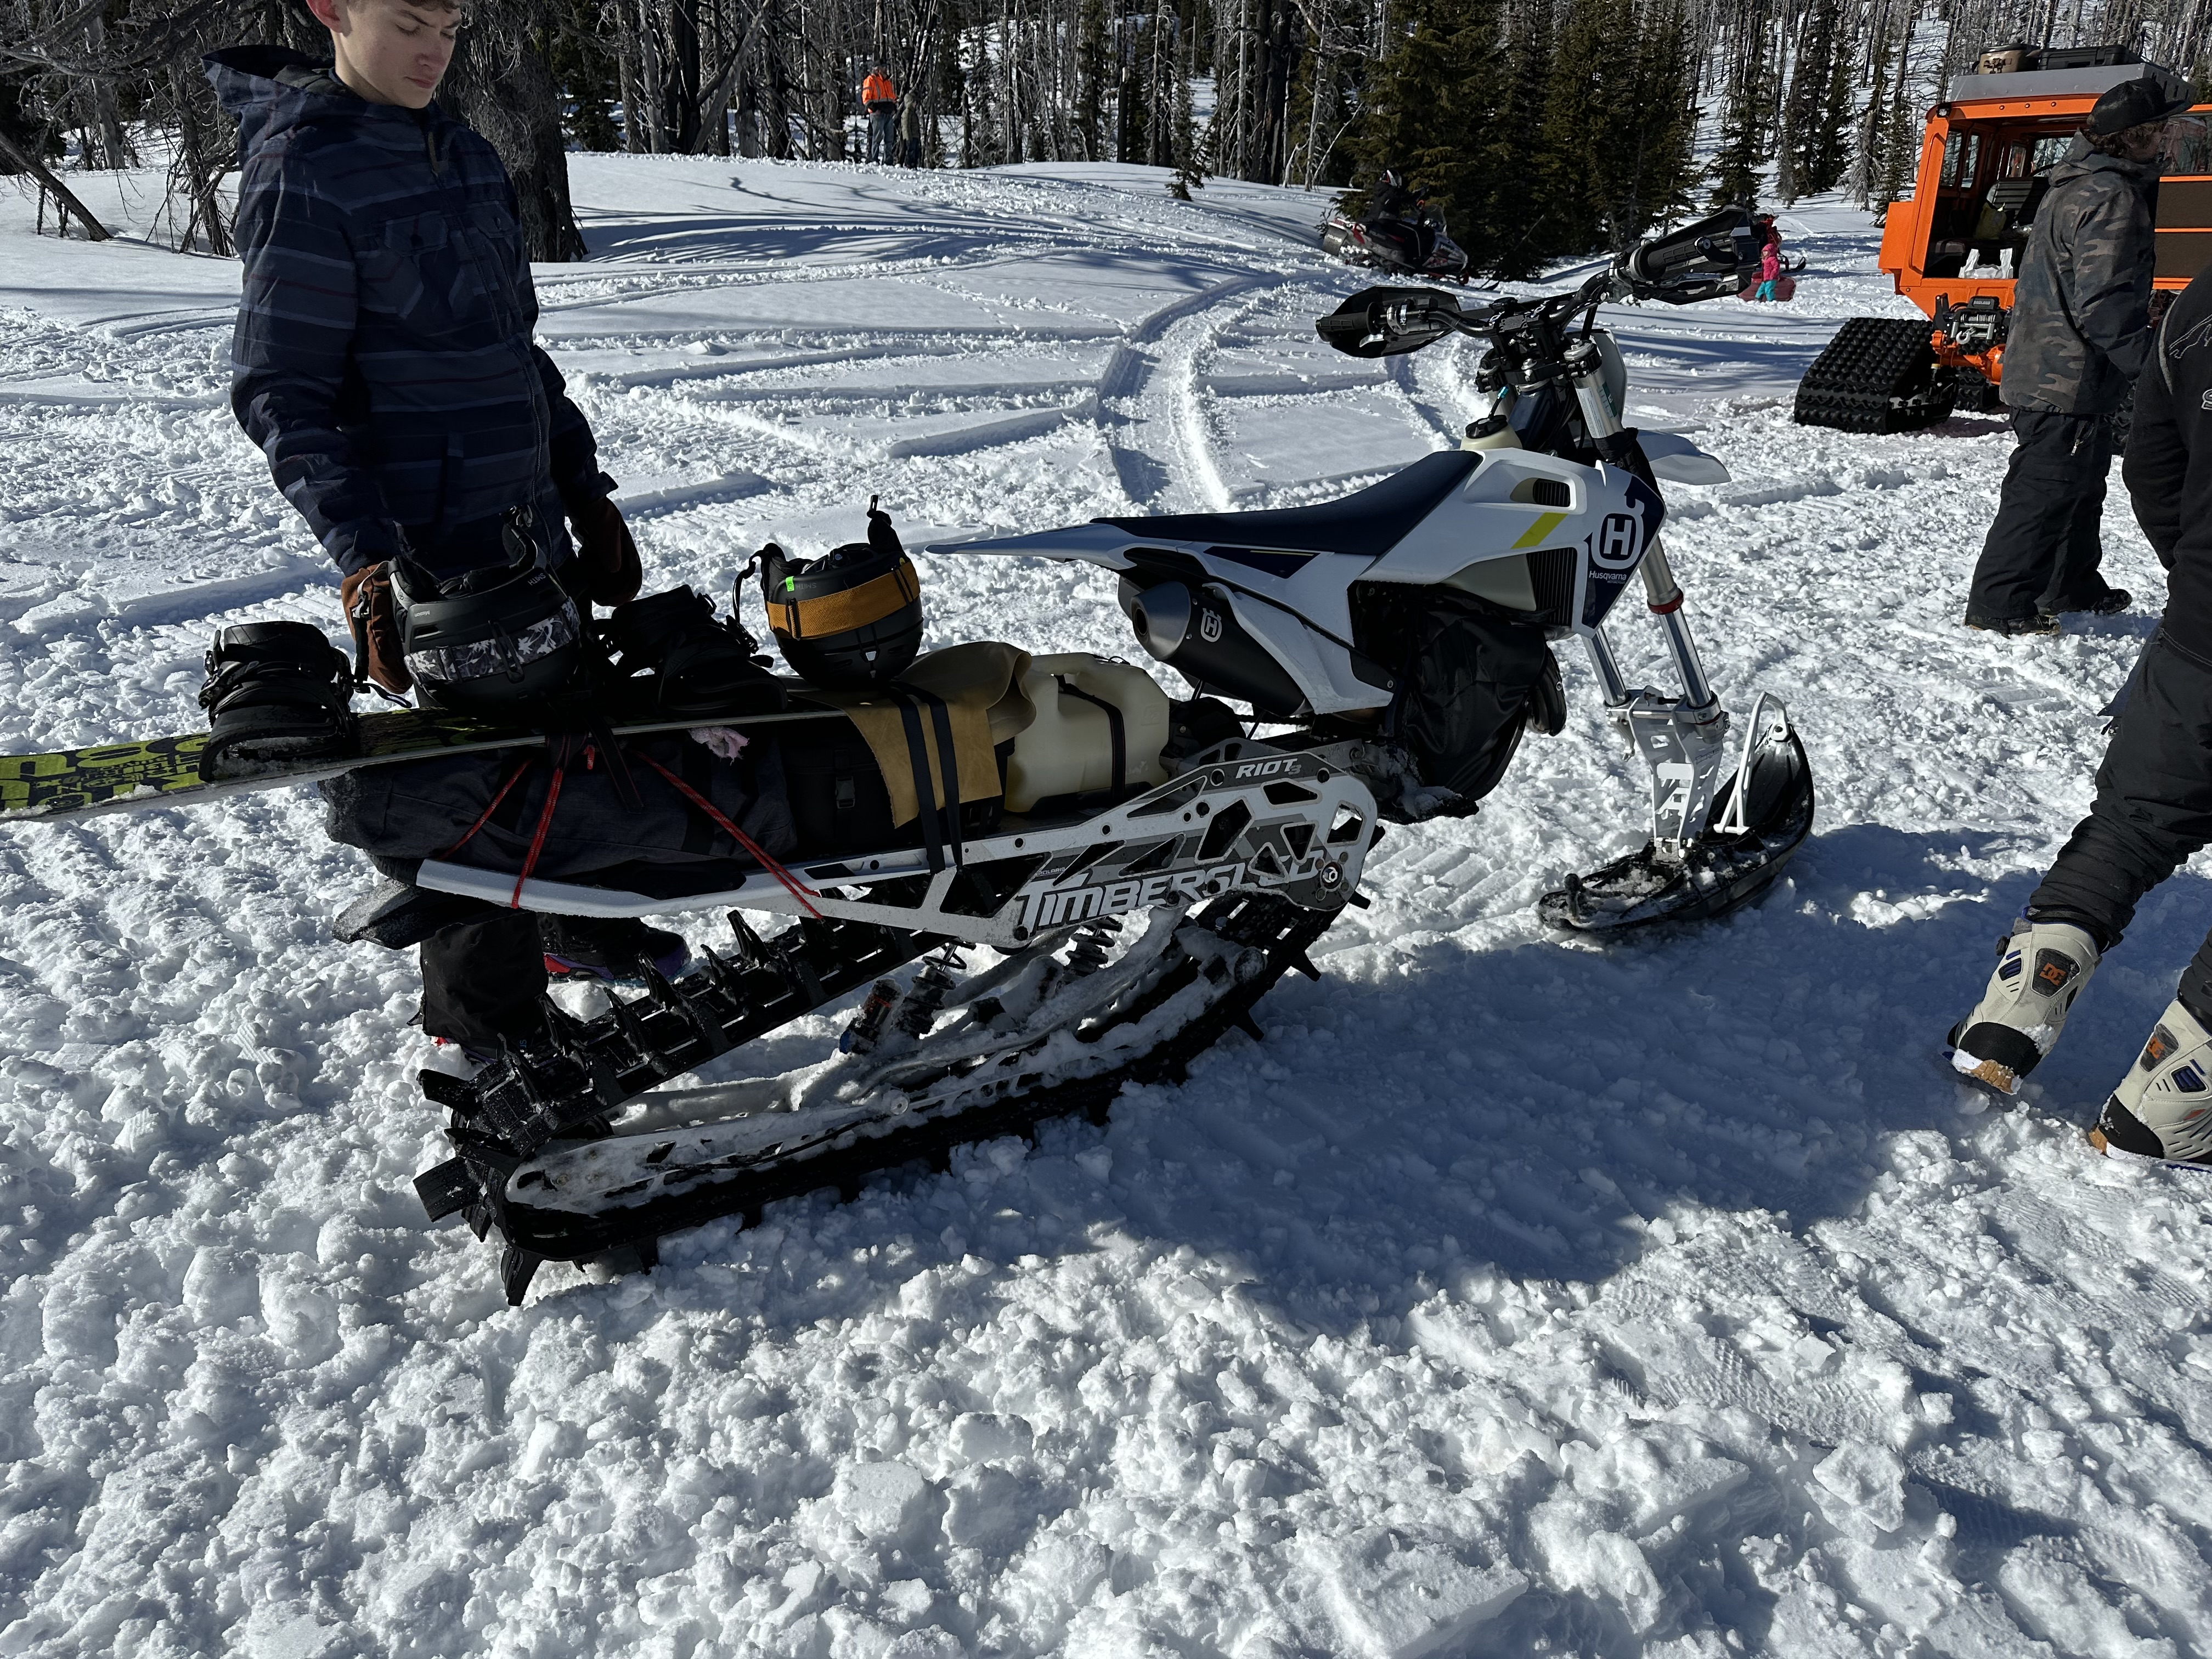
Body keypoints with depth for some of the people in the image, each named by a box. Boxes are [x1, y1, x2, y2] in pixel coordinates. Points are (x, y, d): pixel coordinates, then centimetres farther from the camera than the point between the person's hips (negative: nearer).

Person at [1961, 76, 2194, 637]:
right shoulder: (2112, 198, -19)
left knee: (2081, 486, 22)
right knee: (2044, 493, -4)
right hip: (2070, 380, -11)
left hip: (2039, 368, 11)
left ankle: (2074, 586, 34)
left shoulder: (2074, 186, 14)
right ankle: (2001, 605, 1)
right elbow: (2104, 306, -26)